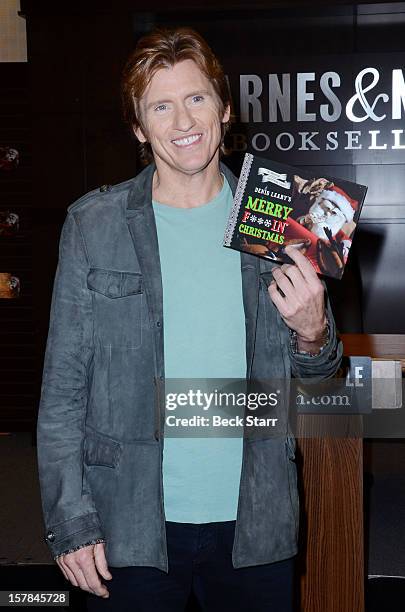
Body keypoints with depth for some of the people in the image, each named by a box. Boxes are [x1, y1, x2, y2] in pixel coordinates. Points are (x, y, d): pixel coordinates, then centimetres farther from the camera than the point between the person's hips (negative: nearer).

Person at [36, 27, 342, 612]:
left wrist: (312, 332, -13)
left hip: (254, 521, 2)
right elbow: (63, 384, -2)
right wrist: (70, 522, -6)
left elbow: (317, 369, 9)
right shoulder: (94, 224, -5)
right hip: (130, 526, -1)